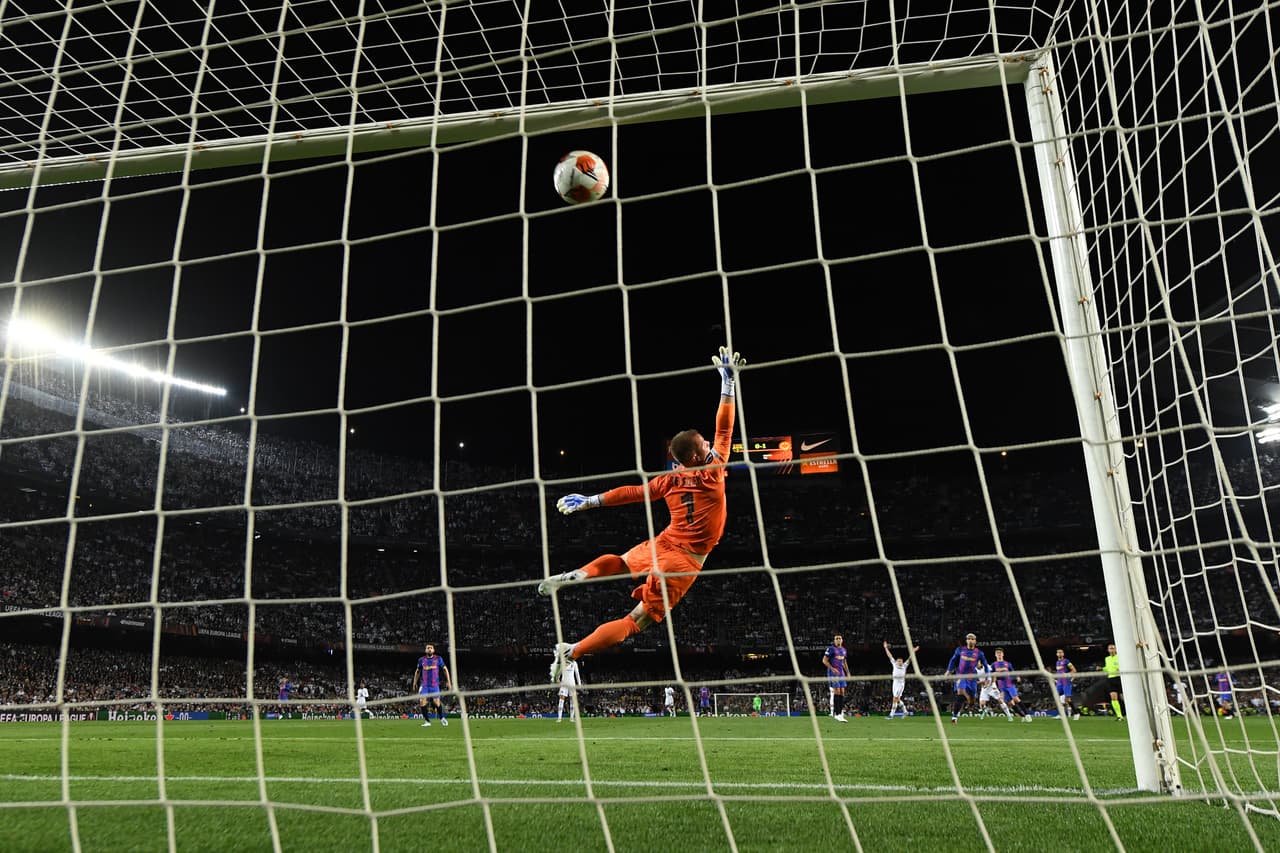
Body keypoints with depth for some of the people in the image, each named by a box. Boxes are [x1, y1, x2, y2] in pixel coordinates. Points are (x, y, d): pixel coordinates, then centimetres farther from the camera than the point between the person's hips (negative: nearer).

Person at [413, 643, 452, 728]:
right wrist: (415, 682, 15)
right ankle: (427, 721, 0)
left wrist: (448, 681, 3)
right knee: (422, 701, -12)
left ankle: (442, 718, 19)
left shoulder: (438, 659, 3)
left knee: (436, 703, -7)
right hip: (424, 685, 2)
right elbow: (417, 671, 18)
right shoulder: (421, 660, 6)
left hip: (435, 685, -1)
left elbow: (445, 669, 8)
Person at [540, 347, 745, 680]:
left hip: (661, 546, 5)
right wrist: (728, 381, -5)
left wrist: (590, 501, 17)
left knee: (620, 562, 38)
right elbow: (724, 428, -7)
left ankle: (573, 576, 20)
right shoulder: (714, 470, -11)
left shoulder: (668, 479, 0)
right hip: (686, 560, -5)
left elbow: (632, 492, 6)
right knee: (637, 620, -5)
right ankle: (571, 652, -13)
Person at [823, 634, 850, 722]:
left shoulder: (844, 650, 15)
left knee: (842, 693, 5)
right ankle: (836, 714, -10)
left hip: (841, 673, 7)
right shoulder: (831, 649, -7)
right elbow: (824, 660, -9)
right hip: (833, 673, -7)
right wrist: (832, 668, -19)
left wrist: (847, 672, 19)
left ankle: (840, 713, 9)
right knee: (836, 692, -12)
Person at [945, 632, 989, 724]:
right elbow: (953, 660, 14)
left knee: (971, 699, -2)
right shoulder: (960, 649, 3)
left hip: (972, 677, 1)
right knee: (960, 691, -25)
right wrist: (949, 671, 7)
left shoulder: (979, 653, 2)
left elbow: (985, 665, 11)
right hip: (961, 675, -1)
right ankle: (955, 715, -19)